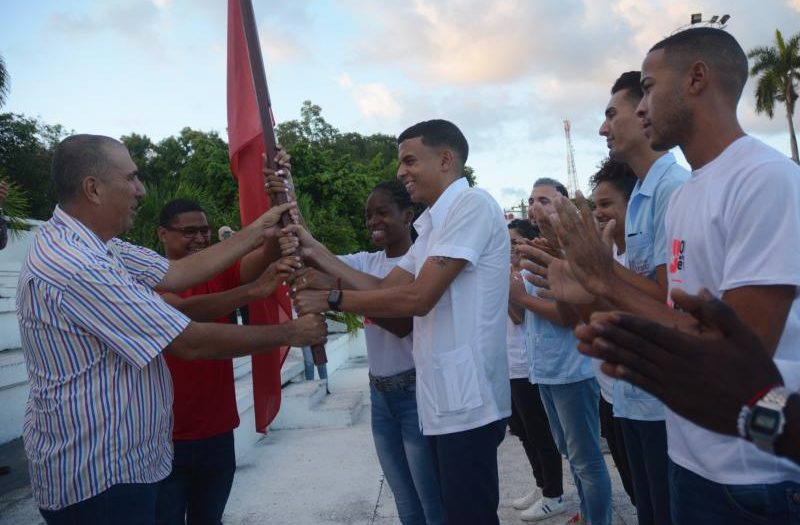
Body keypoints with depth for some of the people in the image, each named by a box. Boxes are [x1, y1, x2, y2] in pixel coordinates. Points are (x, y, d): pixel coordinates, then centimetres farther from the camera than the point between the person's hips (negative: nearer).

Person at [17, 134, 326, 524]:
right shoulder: (73, 266, -27)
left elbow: (177, 272, 4)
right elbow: (191, 343, -25)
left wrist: (258, 231, 6)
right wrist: (289, 333, -14)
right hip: (99, 476, -9)